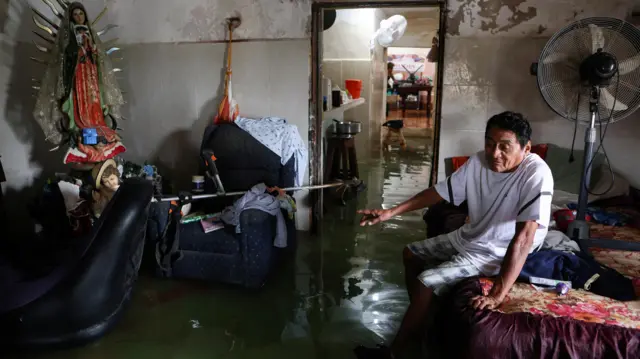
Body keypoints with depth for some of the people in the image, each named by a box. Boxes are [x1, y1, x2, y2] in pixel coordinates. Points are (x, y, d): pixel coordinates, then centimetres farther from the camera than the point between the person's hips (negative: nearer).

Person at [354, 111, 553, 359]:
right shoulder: (479, 161, -10)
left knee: (426, 282, -17)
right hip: (468, 237, 8)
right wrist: (391, 212, -5)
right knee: (410, 254, 16)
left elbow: (523, 237, -35)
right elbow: (441, 191, 0)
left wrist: (497, 295, -40)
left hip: (496, 253, -8)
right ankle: (420, 320, 33)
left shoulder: (536, 174, -29)